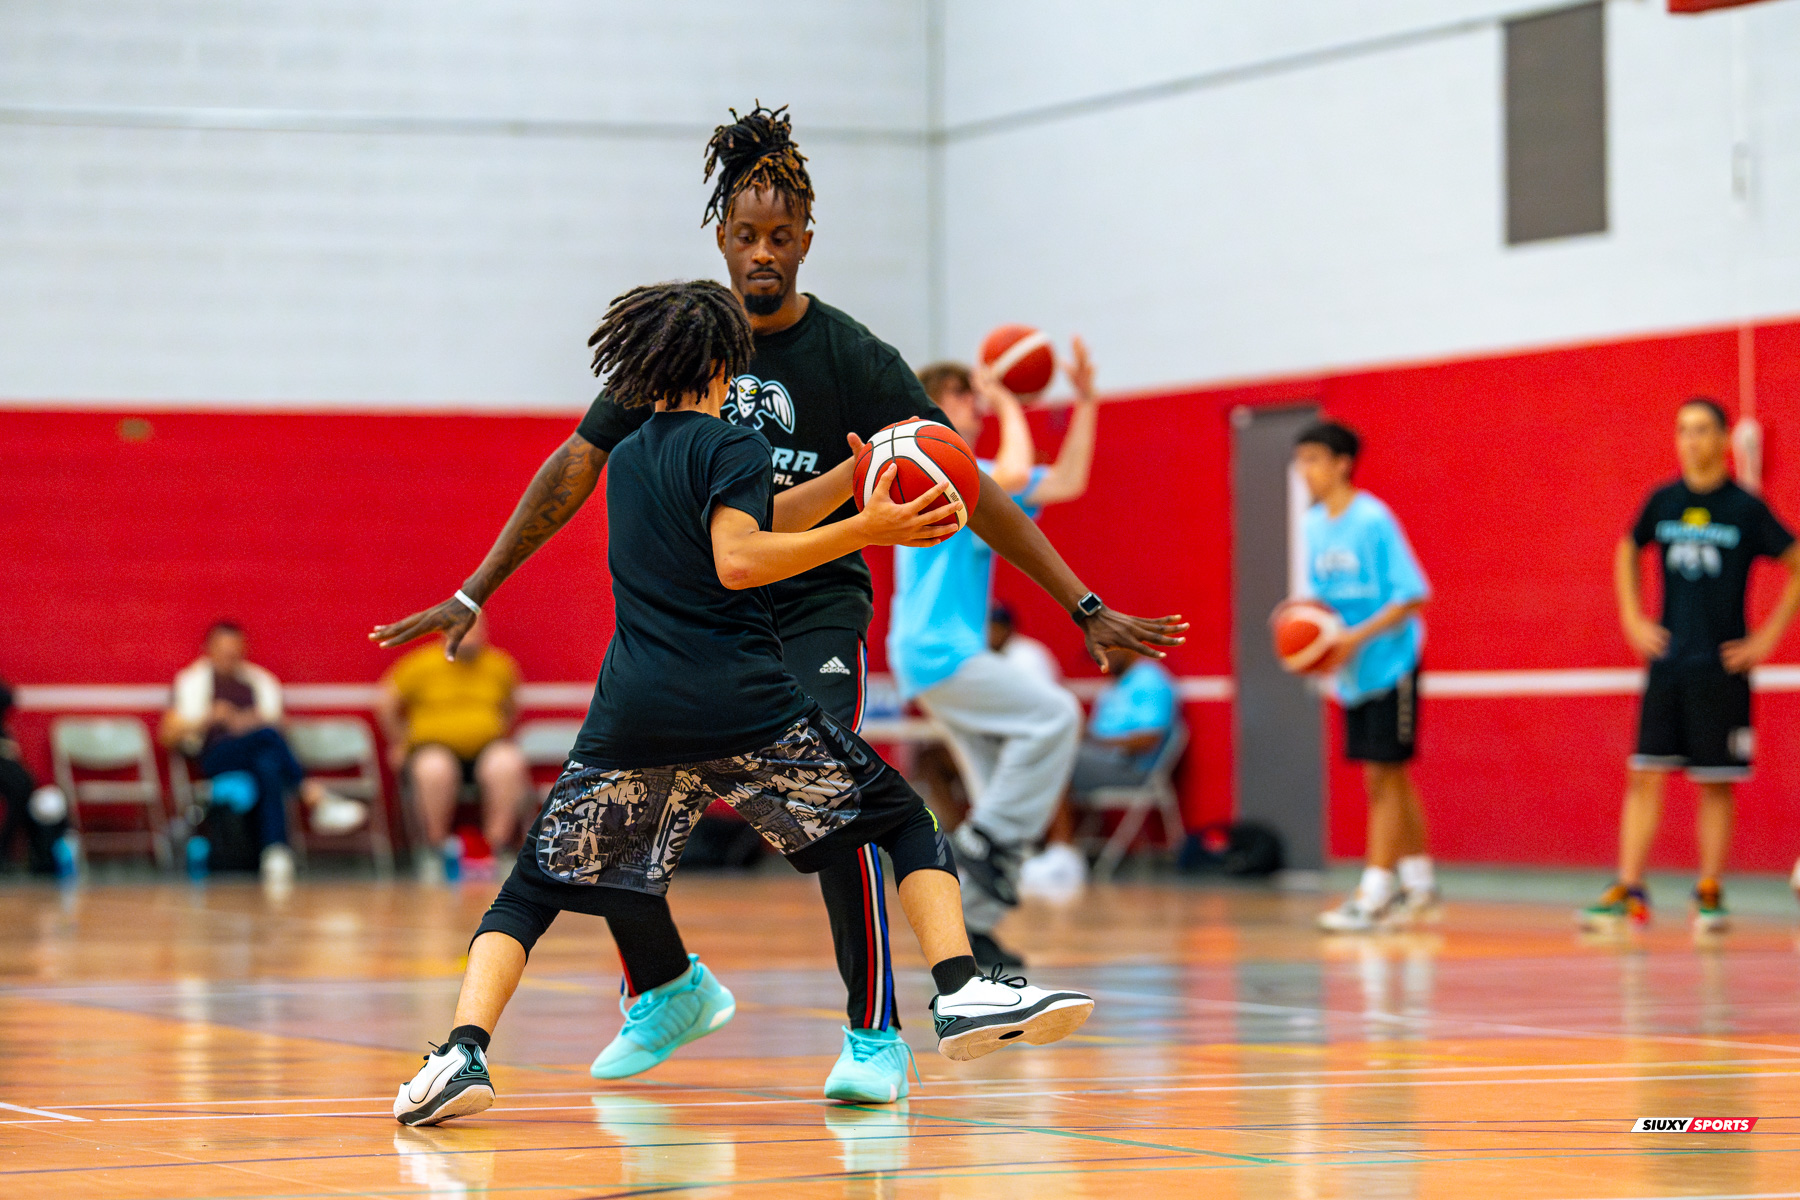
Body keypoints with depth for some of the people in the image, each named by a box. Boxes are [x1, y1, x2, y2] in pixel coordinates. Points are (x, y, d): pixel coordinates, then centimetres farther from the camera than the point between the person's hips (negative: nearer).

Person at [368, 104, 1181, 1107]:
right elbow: (575, 469, 3)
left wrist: (1086, 607, -16)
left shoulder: (850, 357, -12)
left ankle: (876, 1033, -14)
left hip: (815, 608, -3)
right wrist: (473, 594, 2)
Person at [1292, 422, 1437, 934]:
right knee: (1387, 778, 14)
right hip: (1352, 671, 8)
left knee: (1384, 776, -7)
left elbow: (1412, 595, -17)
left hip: (1389, 663, -8)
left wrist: (1358, 637, -23)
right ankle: (1419, 884, 25)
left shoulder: (1373, 521, -16)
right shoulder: (1314, 525, 7)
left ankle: (1373, 894, -7)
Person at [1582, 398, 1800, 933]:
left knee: (1715, 781, 1)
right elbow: (1627, 552, 24)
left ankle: (1710, 894, 8)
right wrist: (1632, 619, 13)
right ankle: (1628, 891, -2)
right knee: (1644, 775, -2)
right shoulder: (1663, 502, 6)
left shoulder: (1746, 508, -4)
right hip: (1667, 660, 3)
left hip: (1721, 666, -3)